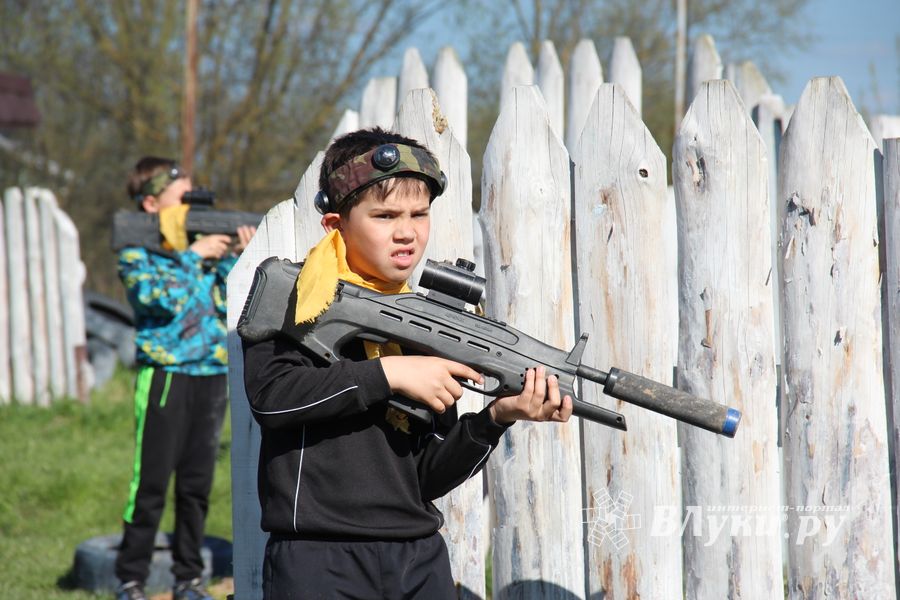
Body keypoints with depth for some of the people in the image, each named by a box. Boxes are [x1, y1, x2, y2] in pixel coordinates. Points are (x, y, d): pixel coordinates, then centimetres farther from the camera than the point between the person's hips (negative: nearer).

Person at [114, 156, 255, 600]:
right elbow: (162, 298, -18)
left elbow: (230, 305, 13)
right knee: (151, 481, -4)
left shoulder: (203, 240, 14)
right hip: (165, 374, -5)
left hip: (212, 375, 5)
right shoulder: (135, 252, -2)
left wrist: (234, 257, 1)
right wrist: (193, 256, -10)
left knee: (197, 484, 8)